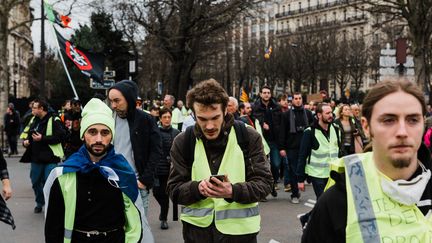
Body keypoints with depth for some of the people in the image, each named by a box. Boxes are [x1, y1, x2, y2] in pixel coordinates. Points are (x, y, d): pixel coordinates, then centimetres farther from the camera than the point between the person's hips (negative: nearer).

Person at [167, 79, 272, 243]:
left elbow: (264, 182, -6)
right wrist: (198, 188, -22)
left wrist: (233, 191, -24)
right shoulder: (183, 142, -1)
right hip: (197, 228, 1)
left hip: (239, 229, -1)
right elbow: (174, 190, -1)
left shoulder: (249, 137, -4)